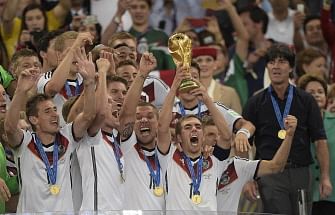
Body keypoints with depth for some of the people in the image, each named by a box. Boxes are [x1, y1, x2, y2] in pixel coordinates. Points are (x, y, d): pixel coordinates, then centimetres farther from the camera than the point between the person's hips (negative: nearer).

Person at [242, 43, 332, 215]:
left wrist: (325, 177, -3)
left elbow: (320, 140, 5)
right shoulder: (256, 103, 6)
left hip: (301, 174, 2)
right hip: (270, 174, -2)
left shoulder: (306, 101, 8)